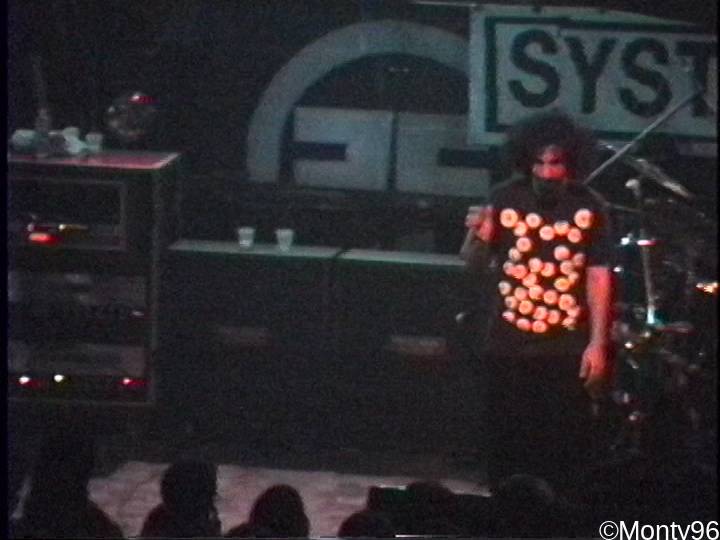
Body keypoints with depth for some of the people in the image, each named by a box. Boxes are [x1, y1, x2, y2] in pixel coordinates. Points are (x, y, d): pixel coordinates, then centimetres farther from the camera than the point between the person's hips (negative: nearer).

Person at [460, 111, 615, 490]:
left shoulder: (589, 207, -3)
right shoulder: (505, 198, -3)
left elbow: (598, 276, 0)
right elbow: (473, 266, 3)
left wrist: (598, 344, -5)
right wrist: (478, 238, -20)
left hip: (568, 349, -1)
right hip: (508, 345, 1)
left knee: (567, 450, 1)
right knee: (508, 447, 7)